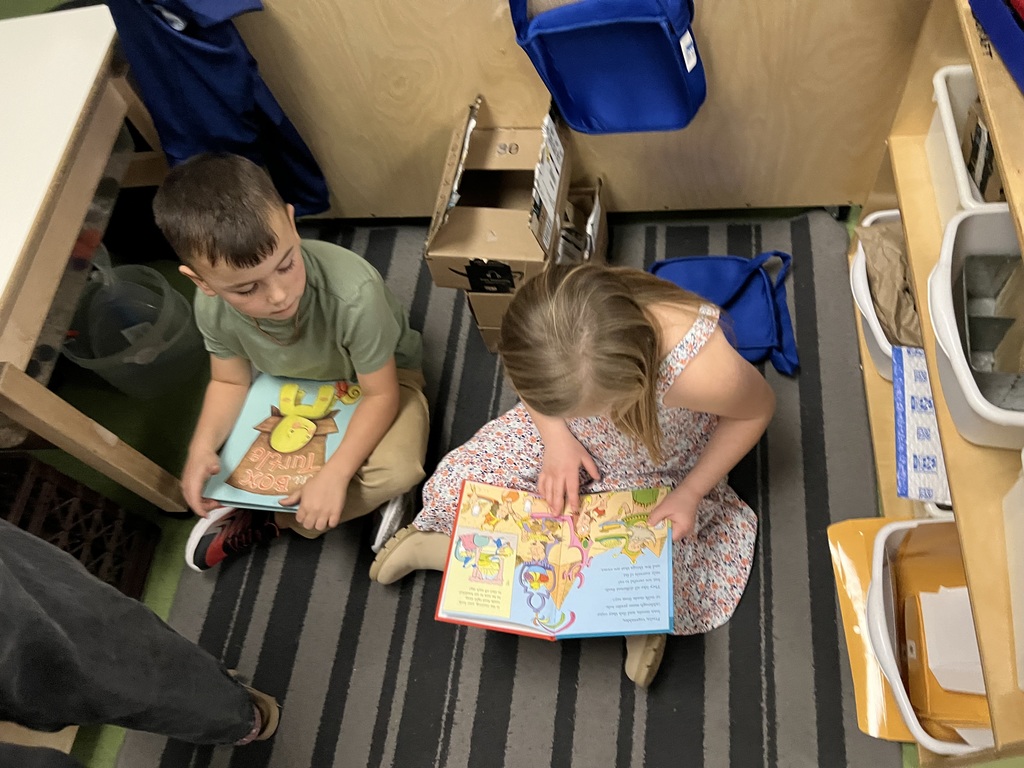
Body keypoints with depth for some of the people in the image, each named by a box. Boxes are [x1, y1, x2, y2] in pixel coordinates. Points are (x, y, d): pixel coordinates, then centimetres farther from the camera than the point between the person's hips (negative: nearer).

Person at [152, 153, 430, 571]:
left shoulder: (352, 292, -40)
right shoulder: (212, 306, -27)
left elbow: (381, 393, -27)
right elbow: (230, 381, -8)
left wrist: (334, 475, -35)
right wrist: (202, 447, -26)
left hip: (377, 376, -4)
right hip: (293, 383, 4)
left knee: (396, 469, -30)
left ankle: (267, 519, -7)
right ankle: (365, 496, 0)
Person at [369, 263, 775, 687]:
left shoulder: (704, 371, -43)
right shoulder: (546, 328, -33)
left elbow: (757, 410, -16)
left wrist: (691, 493, -19)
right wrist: (556, 437, -21)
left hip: (661, 473, -2)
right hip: (564, 437, 2)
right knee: (455, 487, -13)